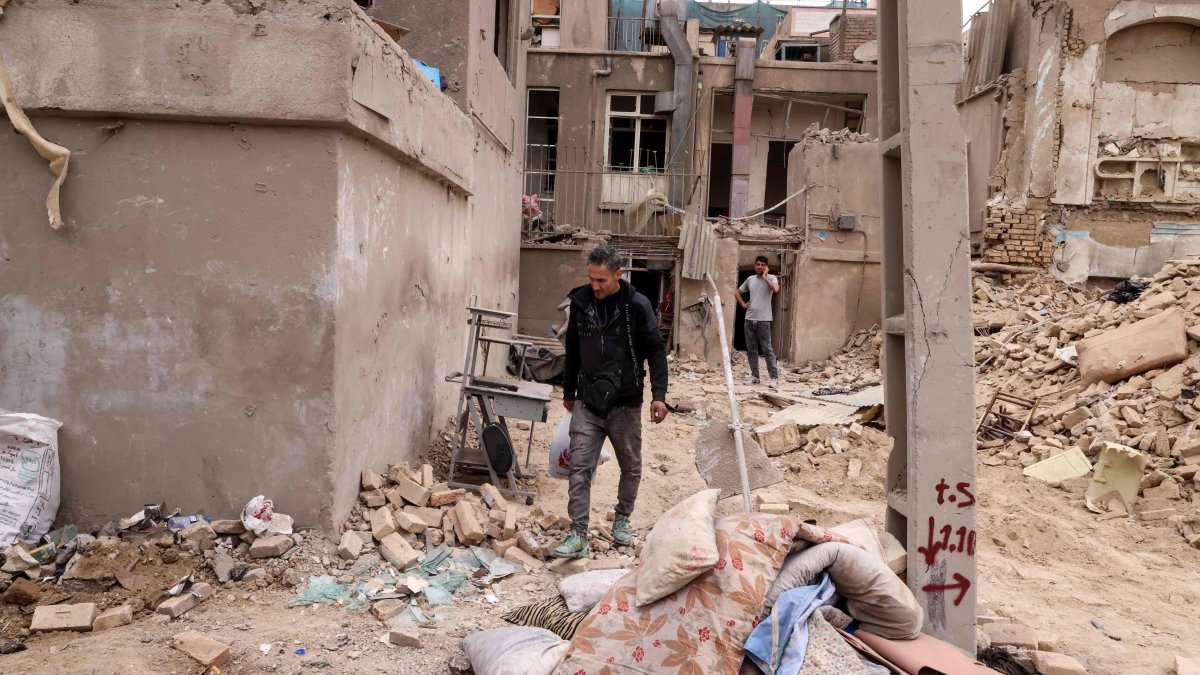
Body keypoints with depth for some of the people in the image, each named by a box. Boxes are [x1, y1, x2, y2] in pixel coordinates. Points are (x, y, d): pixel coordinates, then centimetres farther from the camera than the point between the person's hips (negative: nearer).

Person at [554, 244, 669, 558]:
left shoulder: (637, 306, -10)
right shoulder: (580, 302, 0)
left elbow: (656, 351, -6)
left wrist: (659, 395, -14)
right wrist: (568, 391, 17)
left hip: (625, 403, -2)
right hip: (587, 402, 2)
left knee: (631, 467, 12)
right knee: (579, 468, -5)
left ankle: (623, 519, 34)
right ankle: (578, 535, -2)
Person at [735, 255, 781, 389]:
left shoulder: (771, 278, -2)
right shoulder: (750, 279, 12)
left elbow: (776, 289, -24)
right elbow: (738, 292, 26)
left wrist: (765, 276, -14)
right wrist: (743, 304, 10)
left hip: (763, 320, -5)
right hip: (749, 319, 5)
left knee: (767, 350, -7)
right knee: (751, 350, 9)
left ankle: (774, 378, -5)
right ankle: (754, 376, 17)